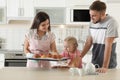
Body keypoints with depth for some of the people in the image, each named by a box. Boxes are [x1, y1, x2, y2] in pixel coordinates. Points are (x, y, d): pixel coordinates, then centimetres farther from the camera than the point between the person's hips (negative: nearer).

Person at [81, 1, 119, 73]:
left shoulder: (111, 23, -17)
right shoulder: (92, 22, 3)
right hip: (94, 64, 6)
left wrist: (105, 67, -25)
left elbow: (108, 46, -21)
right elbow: (89, 42, 9)